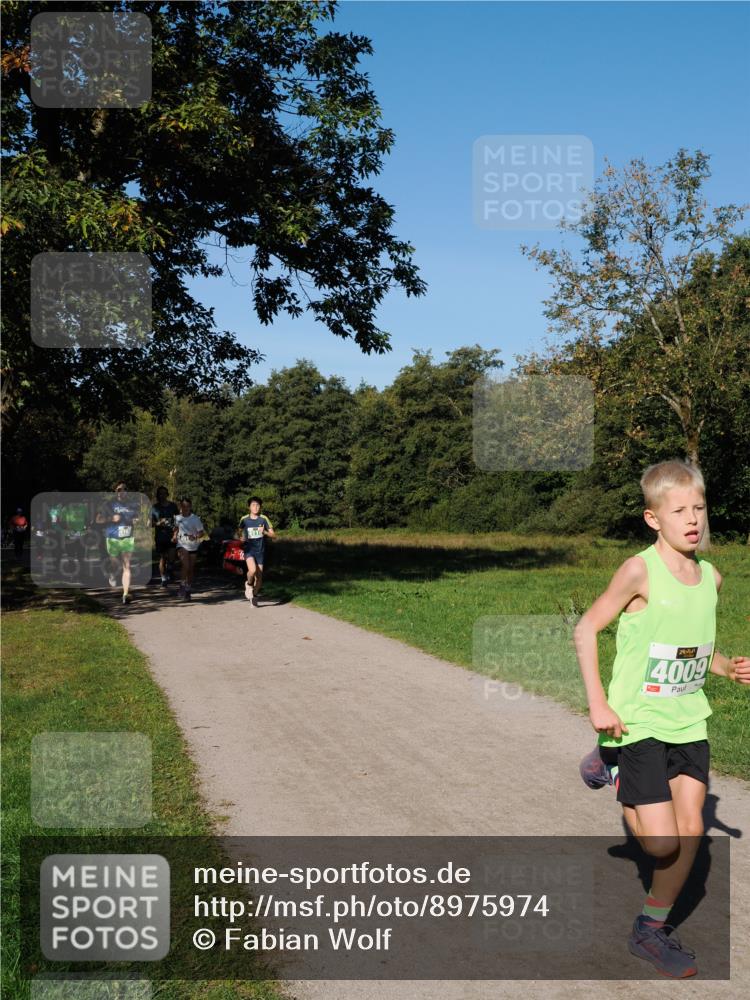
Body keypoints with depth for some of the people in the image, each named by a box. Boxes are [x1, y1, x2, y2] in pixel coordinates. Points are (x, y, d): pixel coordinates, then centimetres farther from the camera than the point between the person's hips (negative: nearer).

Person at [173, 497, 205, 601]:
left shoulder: (195, 519, -9)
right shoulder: (178, 518, 1)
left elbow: (201, 532, -8)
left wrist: (195, 537, -27)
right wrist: (175, 535, 4)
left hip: (193, 546, 0)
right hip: (182, 545, 0)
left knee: (191, 568, 6)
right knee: (186, 565, -20)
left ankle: (188, 589, 21)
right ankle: (182, 586, -6)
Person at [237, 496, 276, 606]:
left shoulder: (263, 519, -3)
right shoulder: (244, 519, 0)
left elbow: (273, 535, -2)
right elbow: (239, 531, 18)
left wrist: (264, 532, -21)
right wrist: (240, 537, -4)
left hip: (260, 550, 1)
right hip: (249, 549, -1)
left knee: (259, 576, 4)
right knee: (252, 570, -27)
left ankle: (254, 596, 26)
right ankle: (249, 584, 5)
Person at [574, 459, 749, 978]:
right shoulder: (640, 571, -17)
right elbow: (586, 629, -12)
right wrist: (598, 704, -15)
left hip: (689, 724, 6)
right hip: (638, 725, -6)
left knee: (691, 829, 4)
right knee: (662, 842, -6)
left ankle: (652, 929, 24)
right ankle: (611, 766, 22)